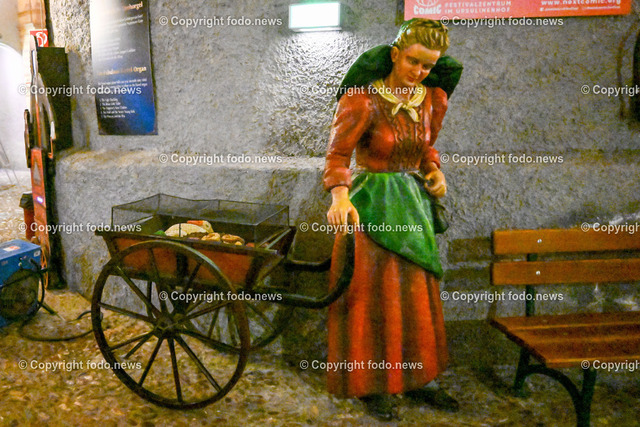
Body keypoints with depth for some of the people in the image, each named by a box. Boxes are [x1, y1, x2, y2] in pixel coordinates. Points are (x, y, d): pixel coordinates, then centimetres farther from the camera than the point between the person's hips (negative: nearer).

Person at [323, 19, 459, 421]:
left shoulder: (434, 100, 4)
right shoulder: (363, 101, -14)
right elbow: (338, 154, -20)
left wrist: (435, 171, -1)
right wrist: (340, 195, -37)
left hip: (413, 203, 6)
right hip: (372, 204, -6)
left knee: (417, 293, 13)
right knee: (376, 296, 2)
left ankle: (416, 377, 32)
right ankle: (374, 385, 21)